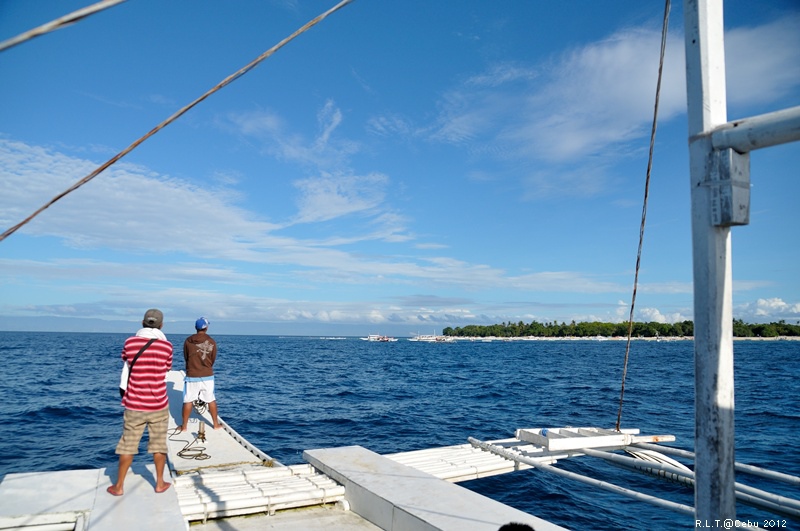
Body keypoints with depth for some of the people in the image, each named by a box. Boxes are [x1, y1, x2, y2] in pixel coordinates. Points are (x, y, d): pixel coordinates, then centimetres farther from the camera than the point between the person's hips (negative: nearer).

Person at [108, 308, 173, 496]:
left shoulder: (130, 342, -6)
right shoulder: (167, 346, -8)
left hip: (134, 406, 1)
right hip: (159, 405, 0)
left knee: (127, 445, 13)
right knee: (159, 445, 12)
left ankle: (119, 486, 24)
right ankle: (160, 483, 22)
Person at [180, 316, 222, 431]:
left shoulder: (188, 341, -5)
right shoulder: (211, 342, -5)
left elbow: (185, 358, 8)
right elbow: (213, 359, 6)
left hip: (192, 376, -1)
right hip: (208, 376, 1)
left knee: (188, 401, 10)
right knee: (211, 400, 12)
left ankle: (184, 426, 18)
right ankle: (216, 424, 21)